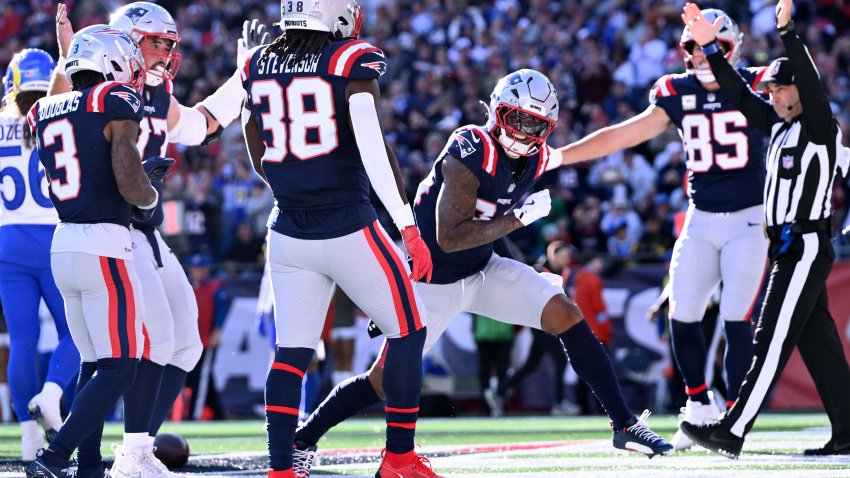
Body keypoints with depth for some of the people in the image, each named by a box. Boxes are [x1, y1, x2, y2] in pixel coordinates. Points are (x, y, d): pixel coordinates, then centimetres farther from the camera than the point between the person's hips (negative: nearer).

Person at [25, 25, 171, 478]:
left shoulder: (47, 113, 12)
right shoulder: (115, 105, -9)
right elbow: (130, 186, -15)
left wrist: (143, 170, 26)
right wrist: (152, 195, 5)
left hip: (63, 242, 8)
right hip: (104, 248, -8)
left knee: (94, 363, 17)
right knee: (118, 369, -4)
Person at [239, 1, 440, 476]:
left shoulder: (258, 65, 7)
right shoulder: (352, 61, -9)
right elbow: (373, 145, -19)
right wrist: (409, 227, -19)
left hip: (289, 236, 5)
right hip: (350, 231, -5)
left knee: (292, 351, 9)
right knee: (409, 331, 10)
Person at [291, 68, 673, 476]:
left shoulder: (536, 161, -3)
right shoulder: (471, 154, -26)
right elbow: (449, 238, -30)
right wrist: (519, 218, -29)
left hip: (482, 270, 6)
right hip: (434, 281, -6)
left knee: (567, 317, -10)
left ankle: (625, 425, -4)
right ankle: (303, 440, 15)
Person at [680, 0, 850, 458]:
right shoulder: (779, 125, 14)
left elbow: (811, 85, -26)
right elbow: (740, 95, 16)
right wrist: (710, 47, 9)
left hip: (807, 248, -9)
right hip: (789, 249, 9)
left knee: (772, 341, -10)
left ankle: (732, 432, -14)